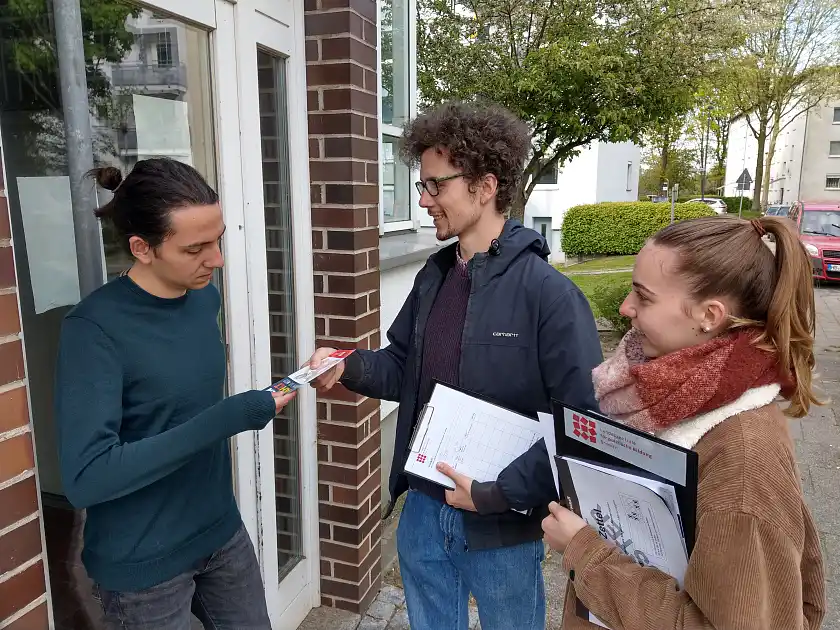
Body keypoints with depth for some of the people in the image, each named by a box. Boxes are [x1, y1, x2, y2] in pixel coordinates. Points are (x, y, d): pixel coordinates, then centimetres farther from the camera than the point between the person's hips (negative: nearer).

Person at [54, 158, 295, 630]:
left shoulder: (206, 296, -2)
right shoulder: (96, 328, -22)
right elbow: (85, 478, -27)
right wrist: (225, 420, -30)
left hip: (223, 533, 6)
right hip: (142, 565, -5)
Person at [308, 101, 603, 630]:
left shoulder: (549, 293, -20)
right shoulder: (433, 278, 2)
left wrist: (500, 494, -22)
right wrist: (349, 367, -9)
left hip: (502, 526, -5)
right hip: (423, 510, 6)